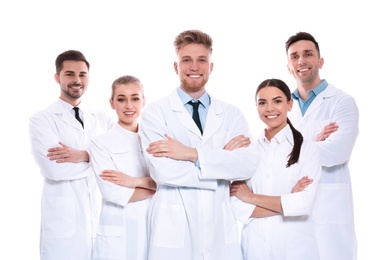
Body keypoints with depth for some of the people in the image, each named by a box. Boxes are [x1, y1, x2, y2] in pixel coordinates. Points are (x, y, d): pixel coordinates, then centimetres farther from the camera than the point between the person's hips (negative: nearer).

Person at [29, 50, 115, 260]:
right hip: (63, 224, -3)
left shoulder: (102, 119, 10)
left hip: (102, 219, 4)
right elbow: (53, 168, -17)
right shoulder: (41, 120, -2)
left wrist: (84, 156, -17)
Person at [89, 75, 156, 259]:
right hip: (118, 234, -3)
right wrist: (158, 186, -8)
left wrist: (136, 181, -16)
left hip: (154, 229, 3)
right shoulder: (101, 142, -4)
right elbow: (114, 194, -14)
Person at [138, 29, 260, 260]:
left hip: (222, 231, 2)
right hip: (174, 233, -2)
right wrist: (224, 158, -10)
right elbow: (163, 171, -15)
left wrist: (191, 153, -17)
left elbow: (248, 164, -9)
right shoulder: (156, 112, -2)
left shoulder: (231, 114, 6)